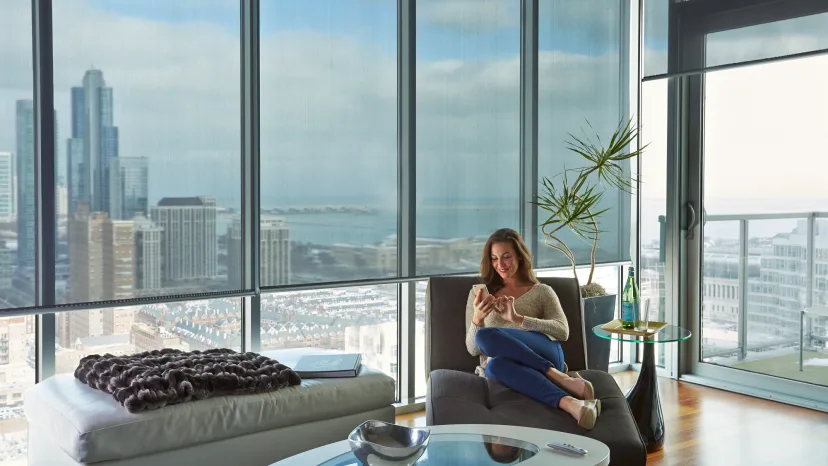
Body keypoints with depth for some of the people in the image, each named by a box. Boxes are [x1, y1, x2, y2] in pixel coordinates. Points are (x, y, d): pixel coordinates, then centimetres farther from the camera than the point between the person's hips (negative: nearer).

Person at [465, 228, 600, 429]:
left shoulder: (542, 292, 14)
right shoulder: (478, 294, 17)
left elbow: (563, 332, -3)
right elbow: (473, 349, 8)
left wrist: (517, 318, -16)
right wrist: (477, 318, -13)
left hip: (543, 356, -1)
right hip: (500, 367, 1)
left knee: (486, 336, -32)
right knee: (495, 364, -39)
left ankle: (555, 375, -31)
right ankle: (568, 402, -44)